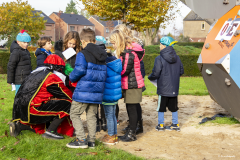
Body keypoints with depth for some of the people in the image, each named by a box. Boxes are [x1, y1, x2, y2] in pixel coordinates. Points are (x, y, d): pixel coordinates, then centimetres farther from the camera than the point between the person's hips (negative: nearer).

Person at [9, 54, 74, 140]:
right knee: (66, 105, -9)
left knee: (44, 127, 27)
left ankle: (19, 125, 11)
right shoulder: (52, 78, -6)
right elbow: (69, 96, 1)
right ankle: (50, 131, -7)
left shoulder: (37, 72, 21)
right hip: (31, 109, -10)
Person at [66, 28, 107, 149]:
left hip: (84, 90, -7)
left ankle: (81, 140, -2)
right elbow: (103, 72, 17)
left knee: (74, 114, 3)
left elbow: (79, 70, -18)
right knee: (91, 115, 14)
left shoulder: (82, 54, -9)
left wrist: (71, 77, 0)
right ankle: (91, 140, 16)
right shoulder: (102, 55, 13)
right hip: (97, 90, 7)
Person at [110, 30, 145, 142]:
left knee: (132, 109, -1)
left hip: (132, 85, -10)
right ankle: (131, 131, 25)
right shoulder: (126, 51, 11)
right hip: (130, 85, 10)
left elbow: (124, 70, -21)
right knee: (130, 109, 15)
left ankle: (132, 134, 8)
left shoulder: (129, 53, -20)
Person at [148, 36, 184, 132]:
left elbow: (155, 74, -16)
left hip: (163, 88, -5)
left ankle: (161, 125, 15)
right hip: (174, 88, 5)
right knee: (173, 107, 15)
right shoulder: (177, 58, 3)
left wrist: (150, 77, 4)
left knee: (161, 107, 8)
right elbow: (181, 71, 10)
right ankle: (175, 124, 21)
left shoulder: (159, 59, -16)